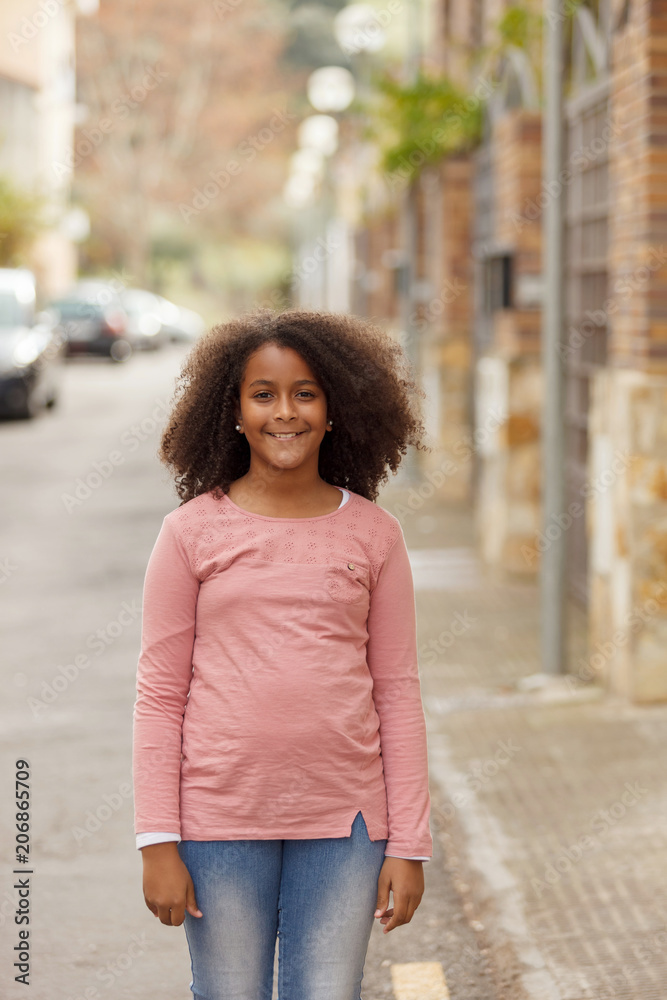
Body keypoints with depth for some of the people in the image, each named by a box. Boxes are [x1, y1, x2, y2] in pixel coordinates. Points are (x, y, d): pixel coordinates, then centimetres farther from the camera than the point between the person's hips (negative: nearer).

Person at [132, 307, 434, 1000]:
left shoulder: (373, 534, 4)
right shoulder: (191, 532, 0)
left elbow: (397, 692, 5)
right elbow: (159, 694, 0)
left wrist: (409, 844, 2)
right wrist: (157, 843, -5)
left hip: (343, 818, 1)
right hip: (220, 819, -1)